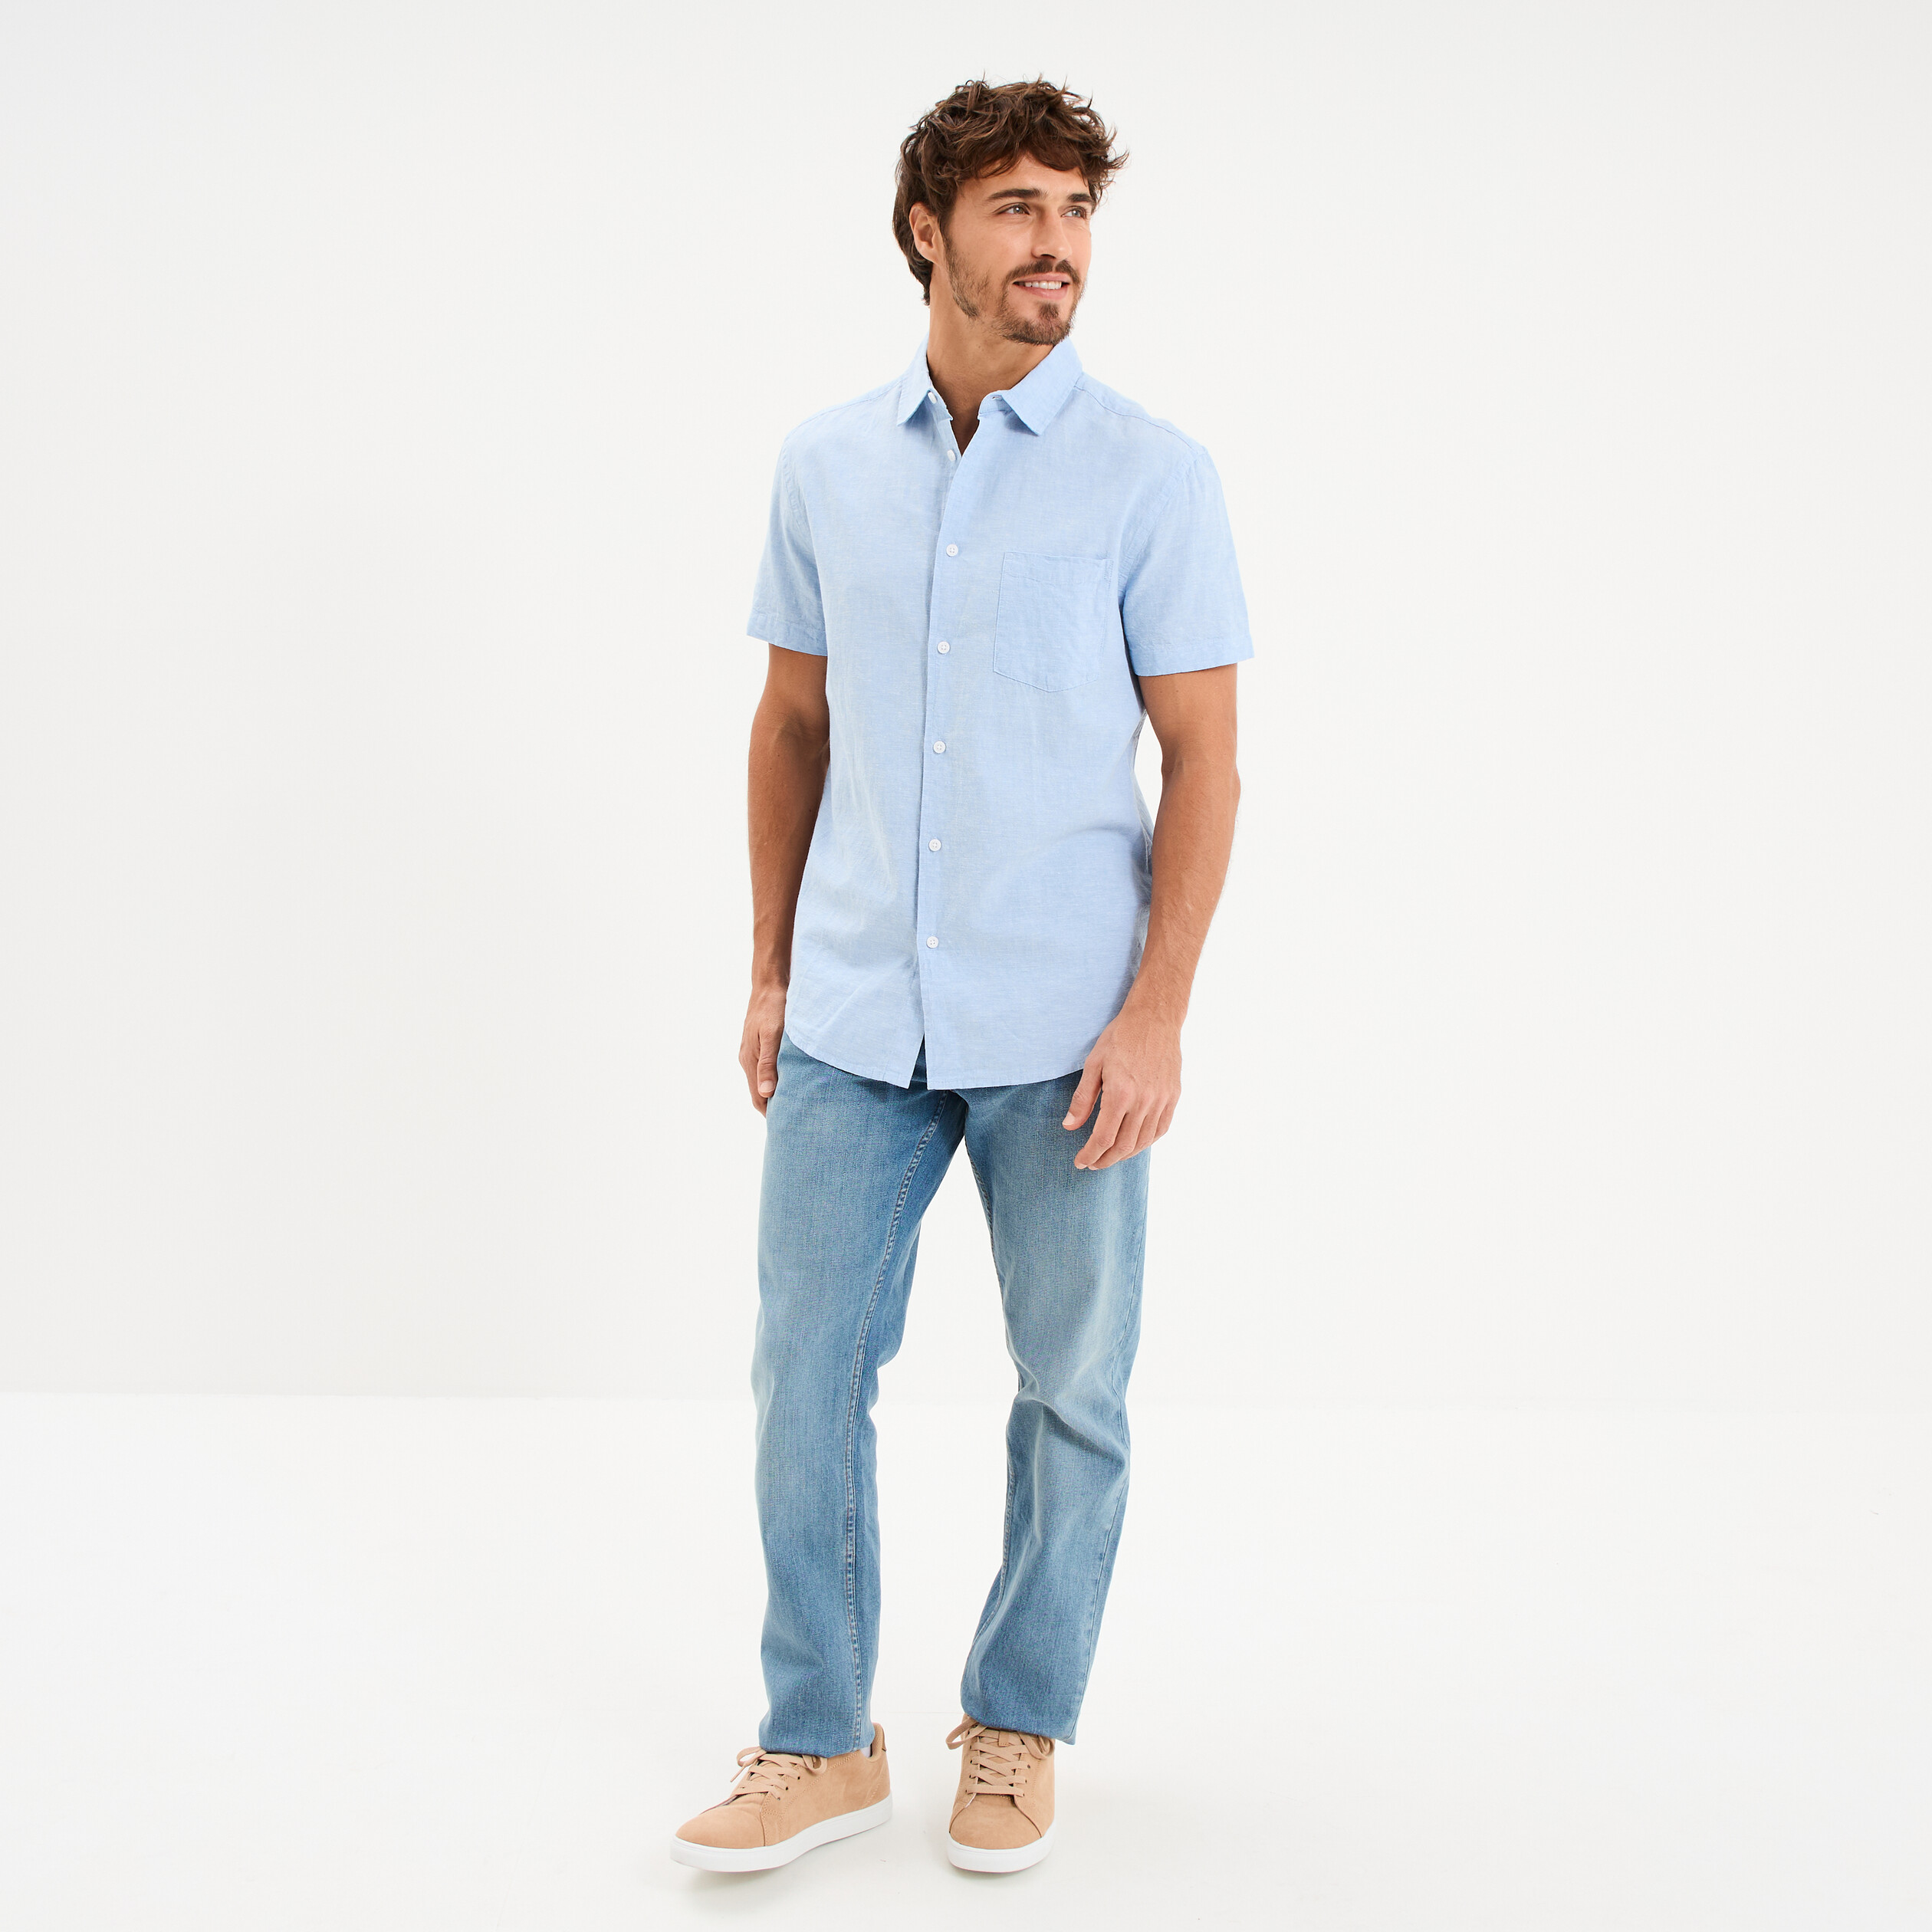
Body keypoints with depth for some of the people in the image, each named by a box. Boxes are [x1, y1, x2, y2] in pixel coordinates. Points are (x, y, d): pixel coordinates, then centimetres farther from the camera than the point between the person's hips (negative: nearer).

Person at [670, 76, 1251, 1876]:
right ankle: (819, 1743, 23)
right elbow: (791, 724, 13)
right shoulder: (825, 462, 7)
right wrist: (768, 972, 10)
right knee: (804, 1374, 5)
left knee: (1072, 1391, 8)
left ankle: (1018, 1728, 29)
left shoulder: (1151, 475, -3)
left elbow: (1203, 758, -5)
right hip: (854, 1022, 3)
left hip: (1059, 1031, -2)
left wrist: (1157, 1014, -13)